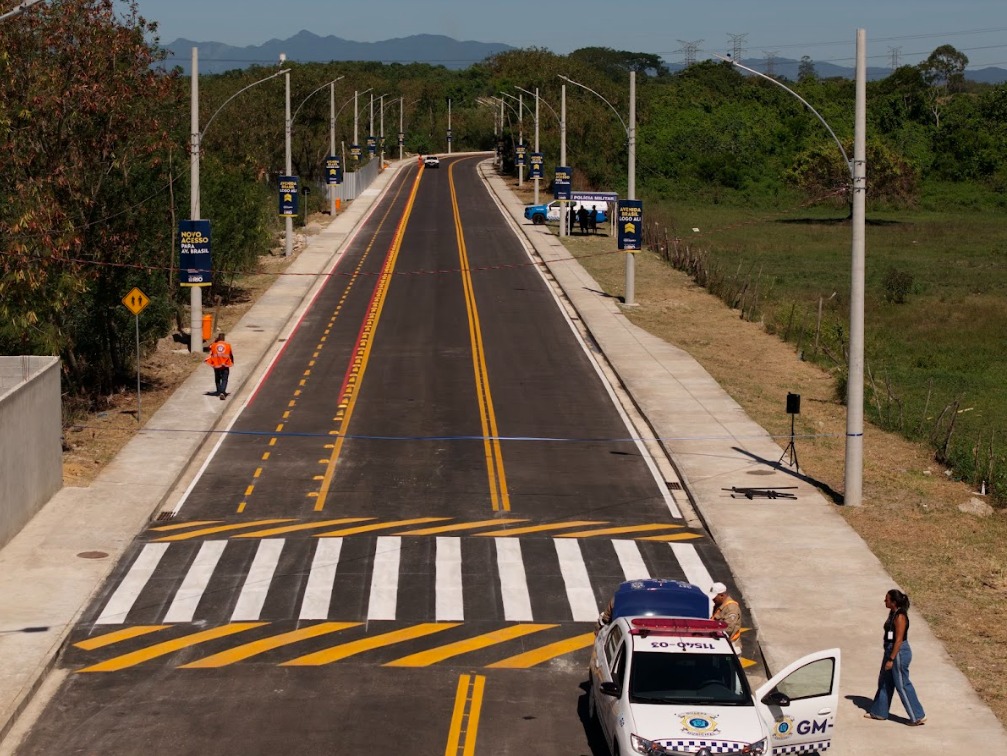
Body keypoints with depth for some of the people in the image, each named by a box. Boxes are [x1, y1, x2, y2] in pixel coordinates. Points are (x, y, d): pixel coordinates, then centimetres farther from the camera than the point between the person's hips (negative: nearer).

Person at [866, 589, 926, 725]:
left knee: (902, 685, -2)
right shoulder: (893, 613, 7)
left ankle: (918, 716, 6)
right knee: (884, 682, 18)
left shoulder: (900, 617, -23)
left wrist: (891, 659, -22)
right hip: (891, 651, 10)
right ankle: (879, 712, 30)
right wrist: (888, 656, 22)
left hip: (899, 653, -10)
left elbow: (898, 640, -23)